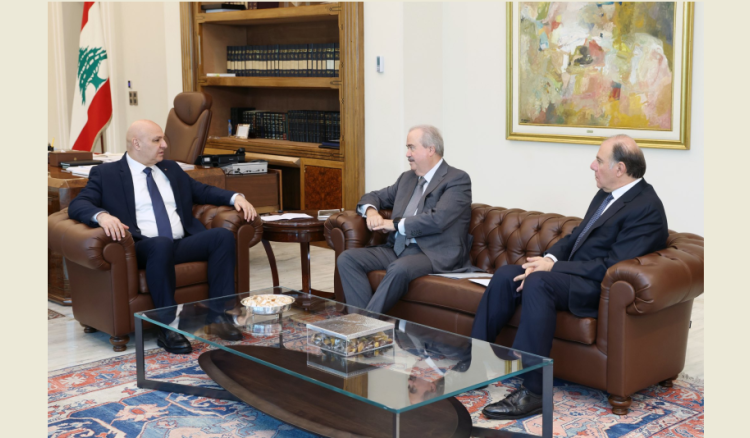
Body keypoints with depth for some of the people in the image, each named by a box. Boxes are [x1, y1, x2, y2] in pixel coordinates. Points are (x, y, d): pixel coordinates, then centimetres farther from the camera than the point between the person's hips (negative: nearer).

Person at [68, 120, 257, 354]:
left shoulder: (171, 169, 24)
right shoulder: (106, 173, 8)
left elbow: (202, 191, 29)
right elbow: (77, 205, -2)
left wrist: (235, 197, 9)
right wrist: (101, 215, -27)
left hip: (183, 244, 5)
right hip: (143, 247, -5)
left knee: (223, 235, -20)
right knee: (162, 244, -39)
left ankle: (219, 315, -20)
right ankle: (167, 328, -33)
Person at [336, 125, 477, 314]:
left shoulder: (457, 179, -3)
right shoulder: (407, 178, 20)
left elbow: (438, 219, -18)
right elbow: (374, 197, 28)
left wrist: (396, 224, -11)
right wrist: (371, 211, 3)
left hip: (433, 254, -7)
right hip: (397, 248, 8)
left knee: (399, 269, -39)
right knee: (347, 258, -14)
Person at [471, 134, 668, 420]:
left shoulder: (646, 207, -15)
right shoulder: (606, 194, 14)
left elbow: (612, 266, -22)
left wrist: (552, 267, -20)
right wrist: (549, 259, -2)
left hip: (600, 287, -9)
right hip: (572, 273, 10)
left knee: (538, 282, -33)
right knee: (505, 275, -5)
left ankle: (532, 392, -32)